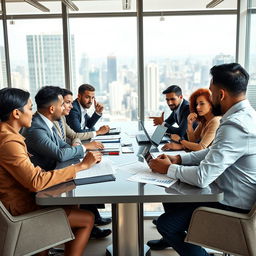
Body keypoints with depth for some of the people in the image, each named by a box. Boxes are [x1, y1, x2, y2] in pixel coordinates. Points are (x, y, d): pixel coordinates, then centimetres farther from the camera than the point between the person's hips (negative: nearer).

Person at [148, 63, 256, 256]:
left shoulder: (235, 126, -30)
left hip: (235, 210, -10)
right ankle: (171, 239, 35)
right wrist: (179, 159, 3)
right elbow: (214, 152, 14)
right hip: (236, 197, 10)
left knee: (166, 224, -5)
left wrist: (169, 169, -12)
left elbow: (202, 177, -30)